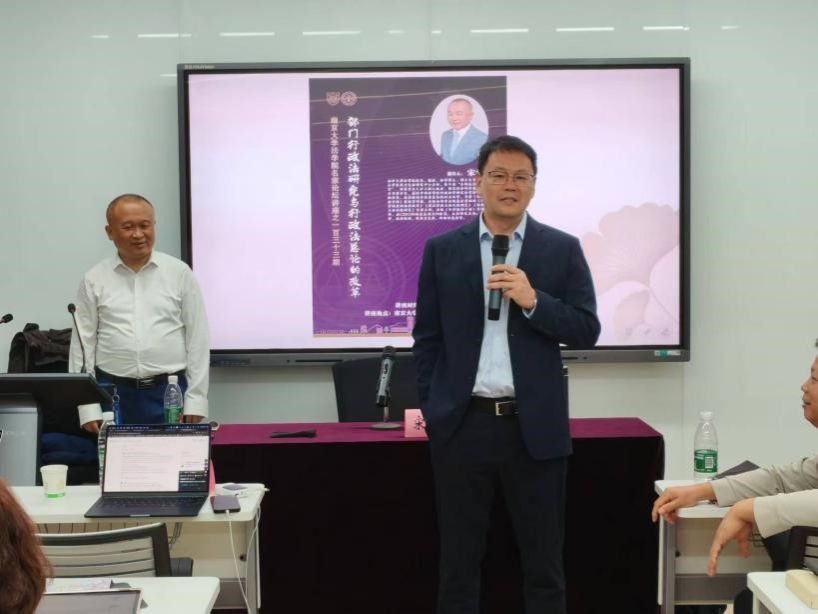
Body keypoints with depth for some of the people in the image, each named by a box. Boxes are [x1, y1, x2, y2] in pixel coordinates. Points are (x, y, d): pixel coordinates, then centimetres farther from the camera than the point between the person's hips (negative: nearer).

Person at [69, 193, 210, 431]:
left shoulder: (180, 273, 4)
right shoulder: (94, 280, 5)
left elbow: (197, 339, 4)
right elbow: (82, 345, 5)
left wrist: (195, 400, -2)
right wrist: (88, 408, -2)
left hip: (170, 393, 0)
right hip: (113, 394, 0)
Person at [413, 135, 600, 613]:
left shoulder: (563, 249, 3)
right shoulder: (442, 250, 6)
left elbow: (587, 331, 0)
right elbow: (427, 338, 7)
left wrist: (533, 301, -15)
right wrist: (432, 410, 1)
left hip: (535, 427, 0)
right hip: (463, 424, 1)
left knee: (544, 564, 8)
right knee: (459, 562, 9)